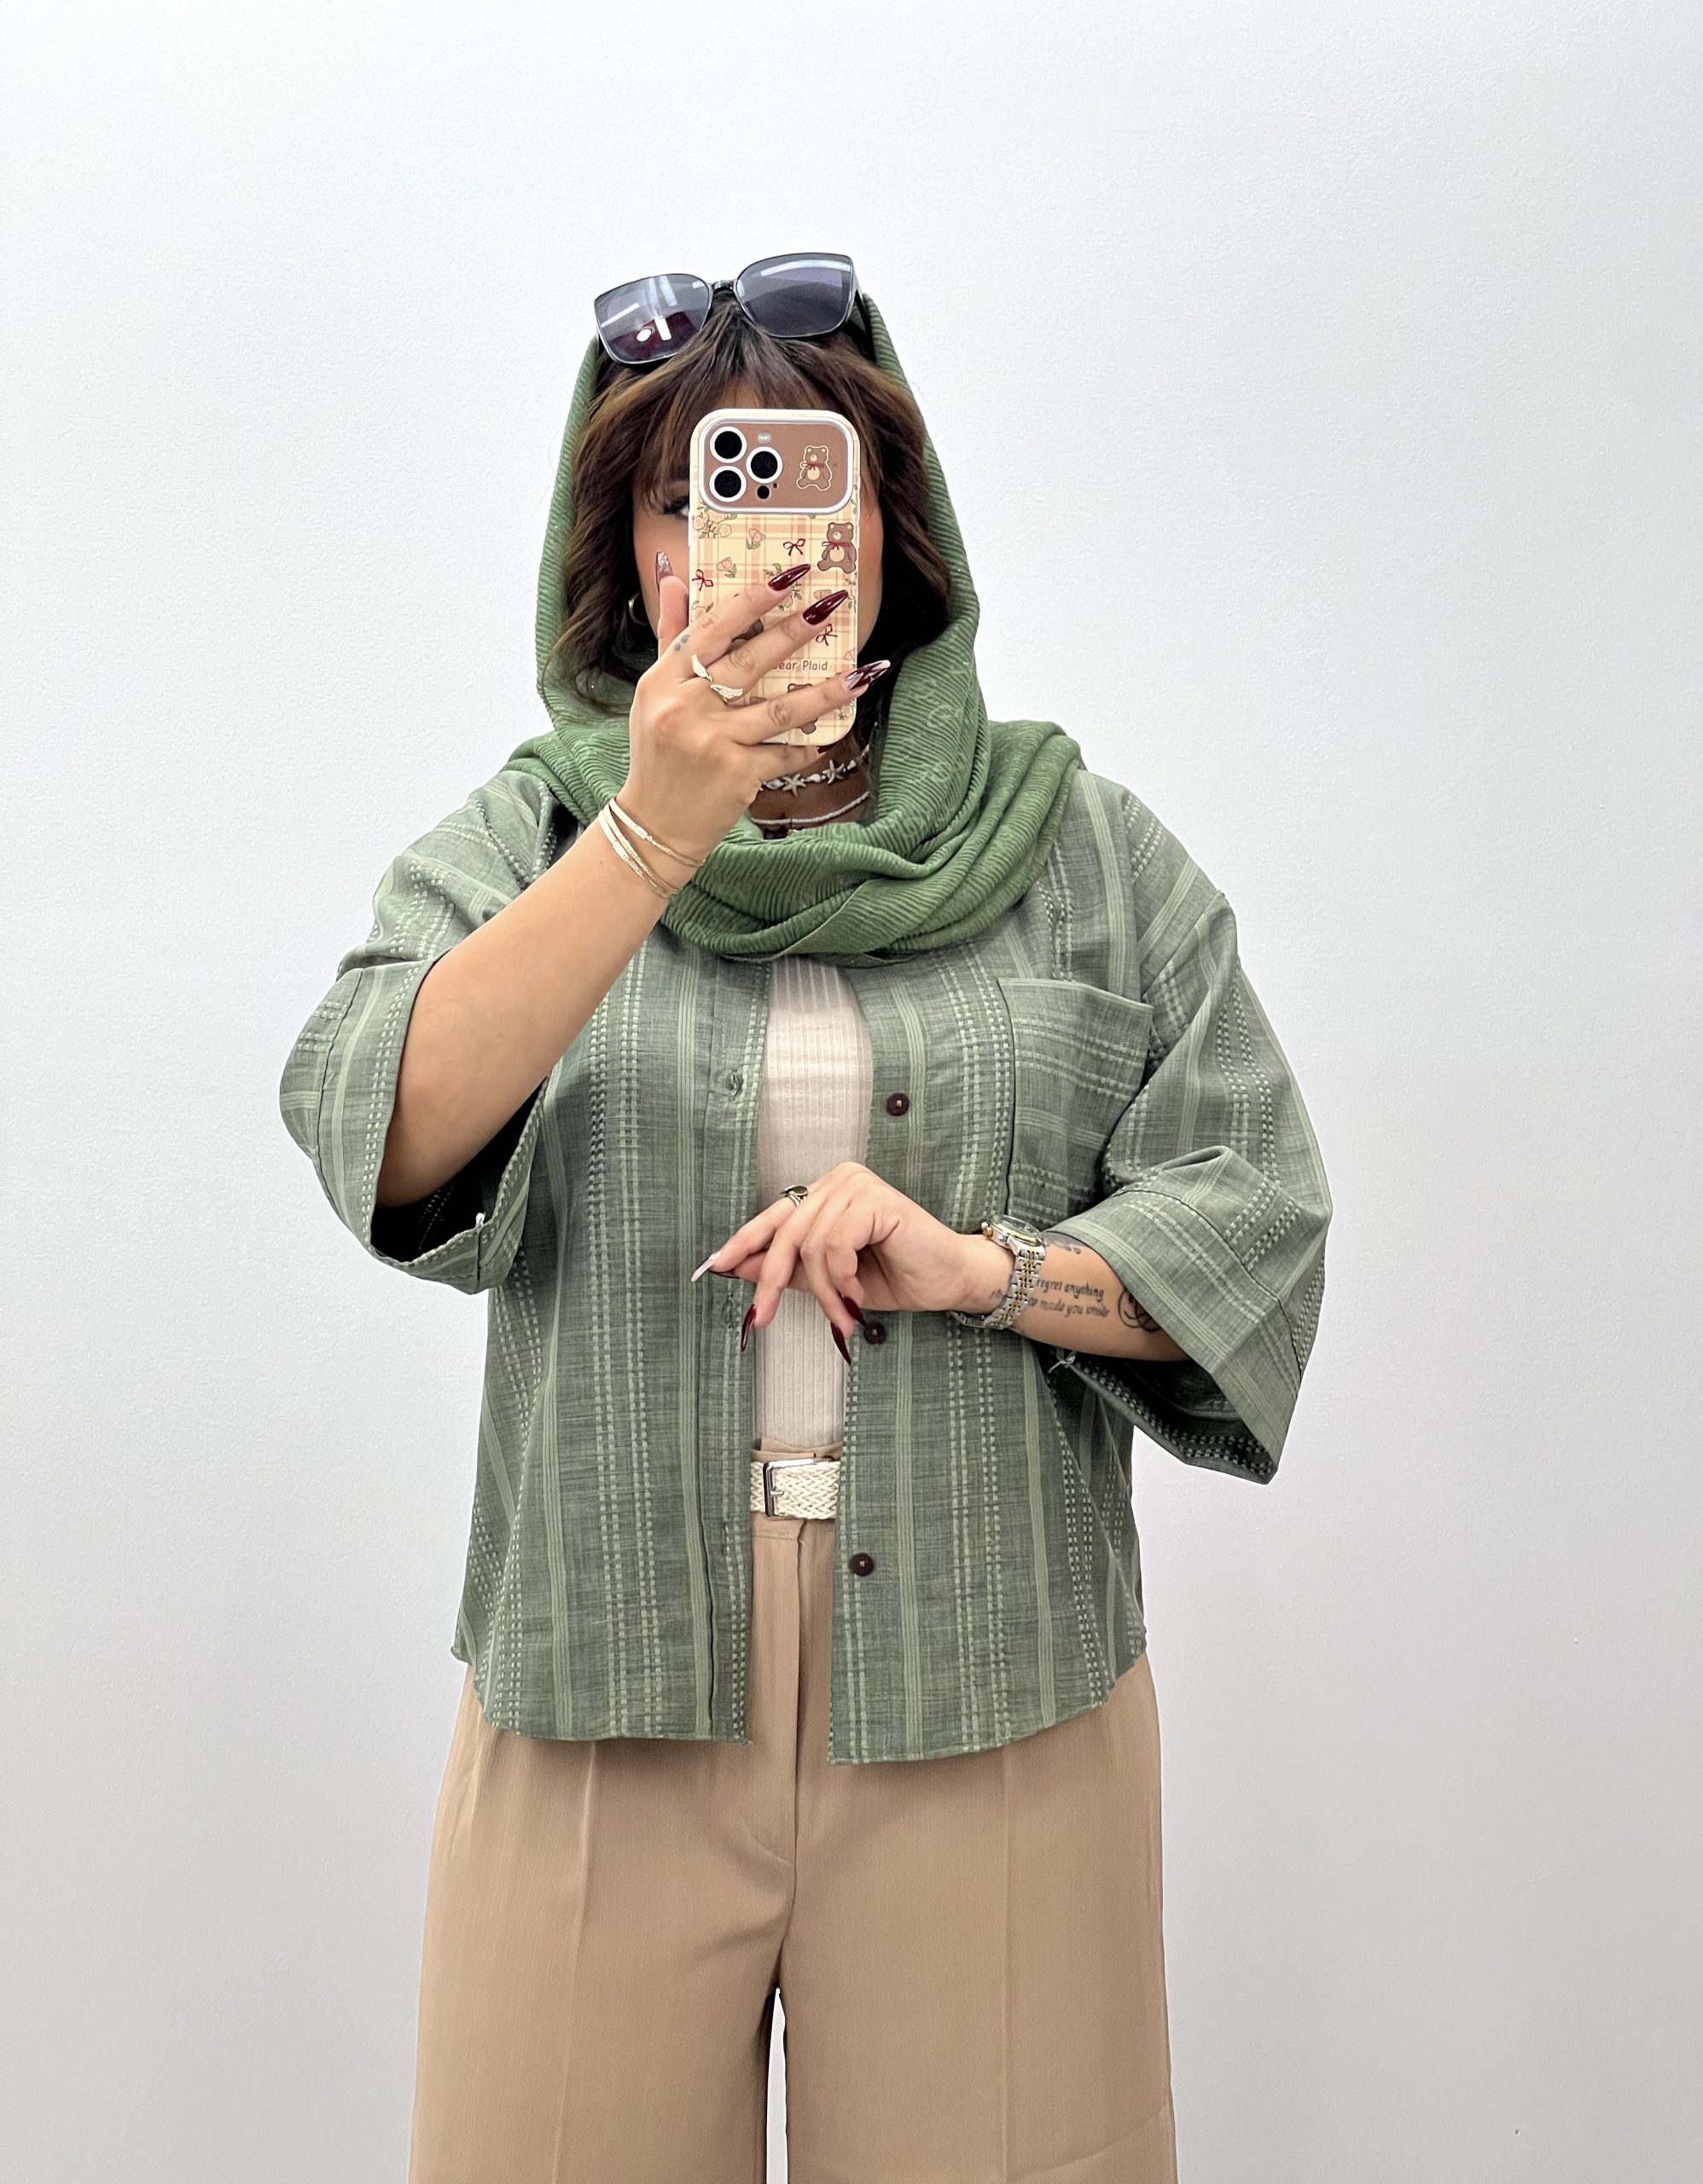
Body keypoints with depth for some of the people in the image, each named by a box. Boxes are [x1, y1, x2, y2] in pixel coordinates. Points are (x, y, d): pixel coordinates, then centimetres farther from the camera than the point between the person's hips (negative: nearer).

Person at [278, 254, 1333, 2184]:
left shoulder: (1083, 847, 7)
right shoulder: (519, 842, 6)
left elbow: (1257, 1220, 3)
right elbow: (377, 1141, -13)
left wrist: (982, 1268, -14)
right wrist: (654, 836, -23)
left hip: (990, 1699, 1)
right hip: (607, 1699, 0)